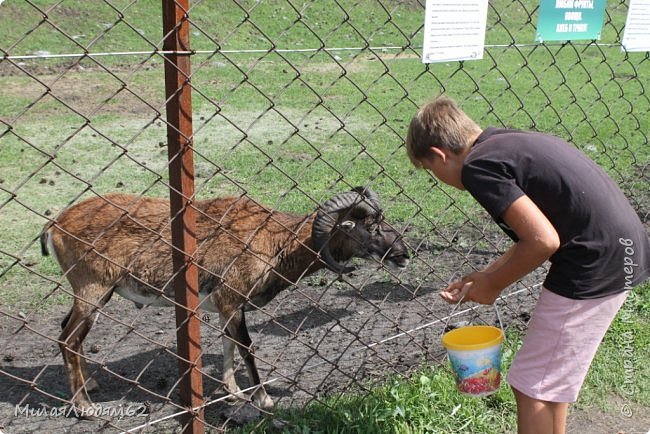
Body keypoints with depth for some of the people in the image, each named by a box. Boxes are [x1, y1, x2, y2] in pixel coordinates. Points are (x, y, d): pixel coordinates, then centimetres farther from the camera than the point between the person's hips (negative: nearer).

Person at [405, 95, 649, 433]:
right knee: (550, 379, 24)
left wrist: (492, 285, -5)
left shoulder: (478, 167, -14)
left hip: (596, 264, -10)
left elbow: (543, 241, -21)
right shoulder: (510, 143, 14)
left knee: (532, 388, 2)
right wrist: (486, 275, 19)